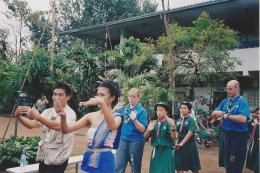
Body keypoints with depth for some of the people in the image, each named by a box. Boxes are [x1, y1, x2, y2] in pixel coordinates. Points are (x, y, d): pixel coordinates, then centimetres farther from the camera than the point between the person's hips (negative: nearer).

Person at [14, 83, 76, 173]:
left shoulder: (70, 113, -13)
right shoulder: (47, 112, 8)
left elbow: (58, 126, -31)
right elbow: (32, 124, -2)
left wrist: (38, 117, -39)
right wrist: (19, 116, -18)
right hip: (44, 156, 6)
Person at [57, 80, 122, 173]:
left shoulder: (116, 116, -7)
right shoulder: (91, 116, 3)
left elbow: (112, 127, -32)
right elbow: (66, 130, -3)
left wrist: (102, 102, -42)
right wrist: (63, 117, -24)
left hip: (104, 161, -4)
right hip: (88, 159, 4)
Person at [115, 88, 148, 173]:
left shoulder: (141, 110, -8)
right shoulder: (123, 108, 5)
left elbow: (142, 129, -12)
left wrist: (134, 120, -27)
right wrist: (116, 108, -5)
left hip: (136, 142, -4)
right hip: (122, 141, 4)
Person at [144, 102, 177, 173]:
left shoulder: (169, 123, -7)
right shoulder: (154, 123, 5)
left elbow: (173, 137, -20)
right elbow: (145, 137, 3)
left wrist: (173, 126, -39)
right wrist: (148, 130, -18)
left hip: (166, 151, -4)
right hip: (155, 151, 4)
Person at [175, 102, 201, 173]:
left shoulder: (191, 120, -8)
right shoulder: (178, 121, 8)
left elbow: (190, 133, -17)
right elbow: (177, 133, 11)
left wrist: (182, 143, -21)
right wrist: (177, 142, -5)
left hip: (189, 144, -5)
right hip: (179, 144, 5)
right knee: (179, 167, 4)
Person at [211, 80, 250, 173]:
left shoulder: (242, 102, -12)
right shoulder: (225, 101, 7)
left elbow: (242, 119, -28)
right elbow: (213, 115, 7)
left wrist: (227, 115, -18)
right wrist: (218, 113, -16)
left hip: (239, 135, -6)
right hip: (227, 134, 6)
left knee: (236, 165, 5)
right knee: (227, 161, 18)